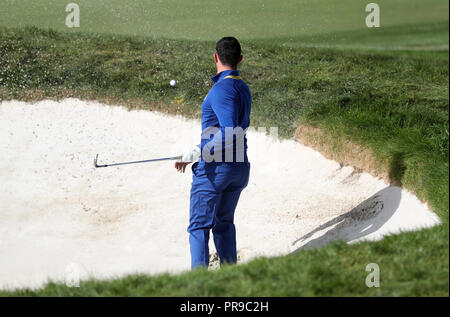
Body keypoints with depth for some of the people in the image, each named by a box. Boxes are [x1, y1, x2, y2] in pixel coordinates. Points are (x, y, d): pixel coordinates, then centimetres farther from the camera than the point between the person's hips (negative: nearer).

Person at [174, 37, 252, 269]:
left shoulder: (222, 89, -16)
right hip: (239, 168, 9)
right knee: (223, 222, 20)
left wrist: (198, 152, -25)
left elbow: (230, 134, -26)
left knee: (199, 226, -4)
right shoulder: (244, 89, 12)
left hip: (214, 169, -9)